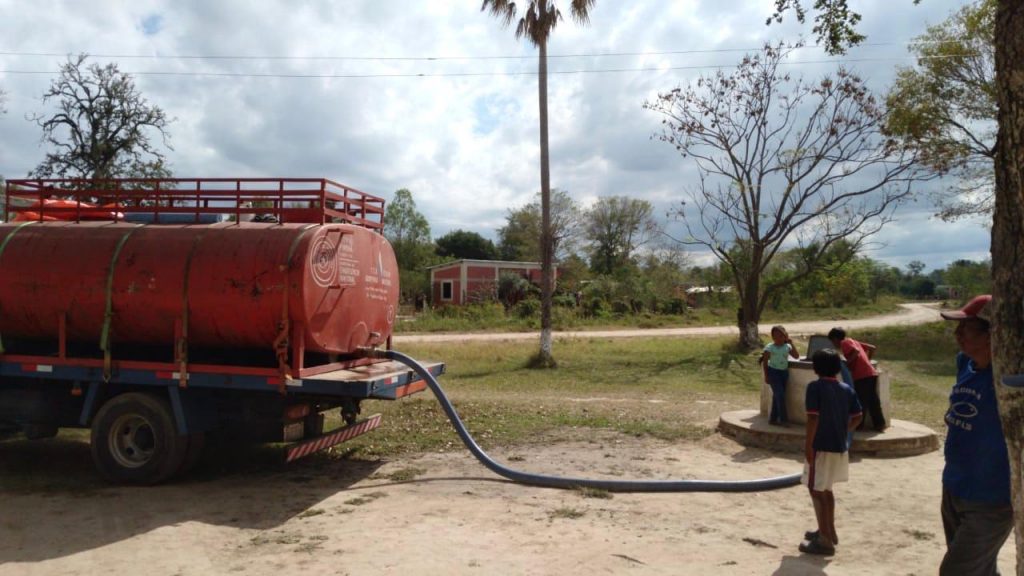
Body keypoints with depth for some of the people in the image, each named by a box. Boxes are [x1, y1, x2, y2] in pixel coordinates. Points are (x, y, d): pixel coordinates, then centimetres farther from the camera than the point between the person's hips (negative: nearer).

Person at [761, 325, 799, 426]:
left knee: (777, 396, 9)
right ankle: (783, 419, -4)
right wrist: (766, 376, -9)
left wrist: (791, 343, -10)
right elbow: (765, 362, -6)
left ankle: (773, 418, 17)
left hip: (784, 372, 5)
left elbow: (796, 356, -8)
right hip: (773, 372, -5)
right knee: (780, 395, -10)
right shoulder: (770, 347, -8)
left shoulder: (787, 347, 3)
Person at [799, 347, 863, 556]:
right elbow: (858, 416, 9)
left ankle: (825, 541, 4)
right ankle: (829, 531, 34)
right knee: (826, 489, 23)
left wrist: (808, 444, -14)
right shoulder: (846, 388, 6)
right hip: (840, 446, 8)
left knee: (816, 491, 2)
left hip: (821, 446, -7)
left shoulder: (815, 387, -14)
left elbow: (813, 417, -19)